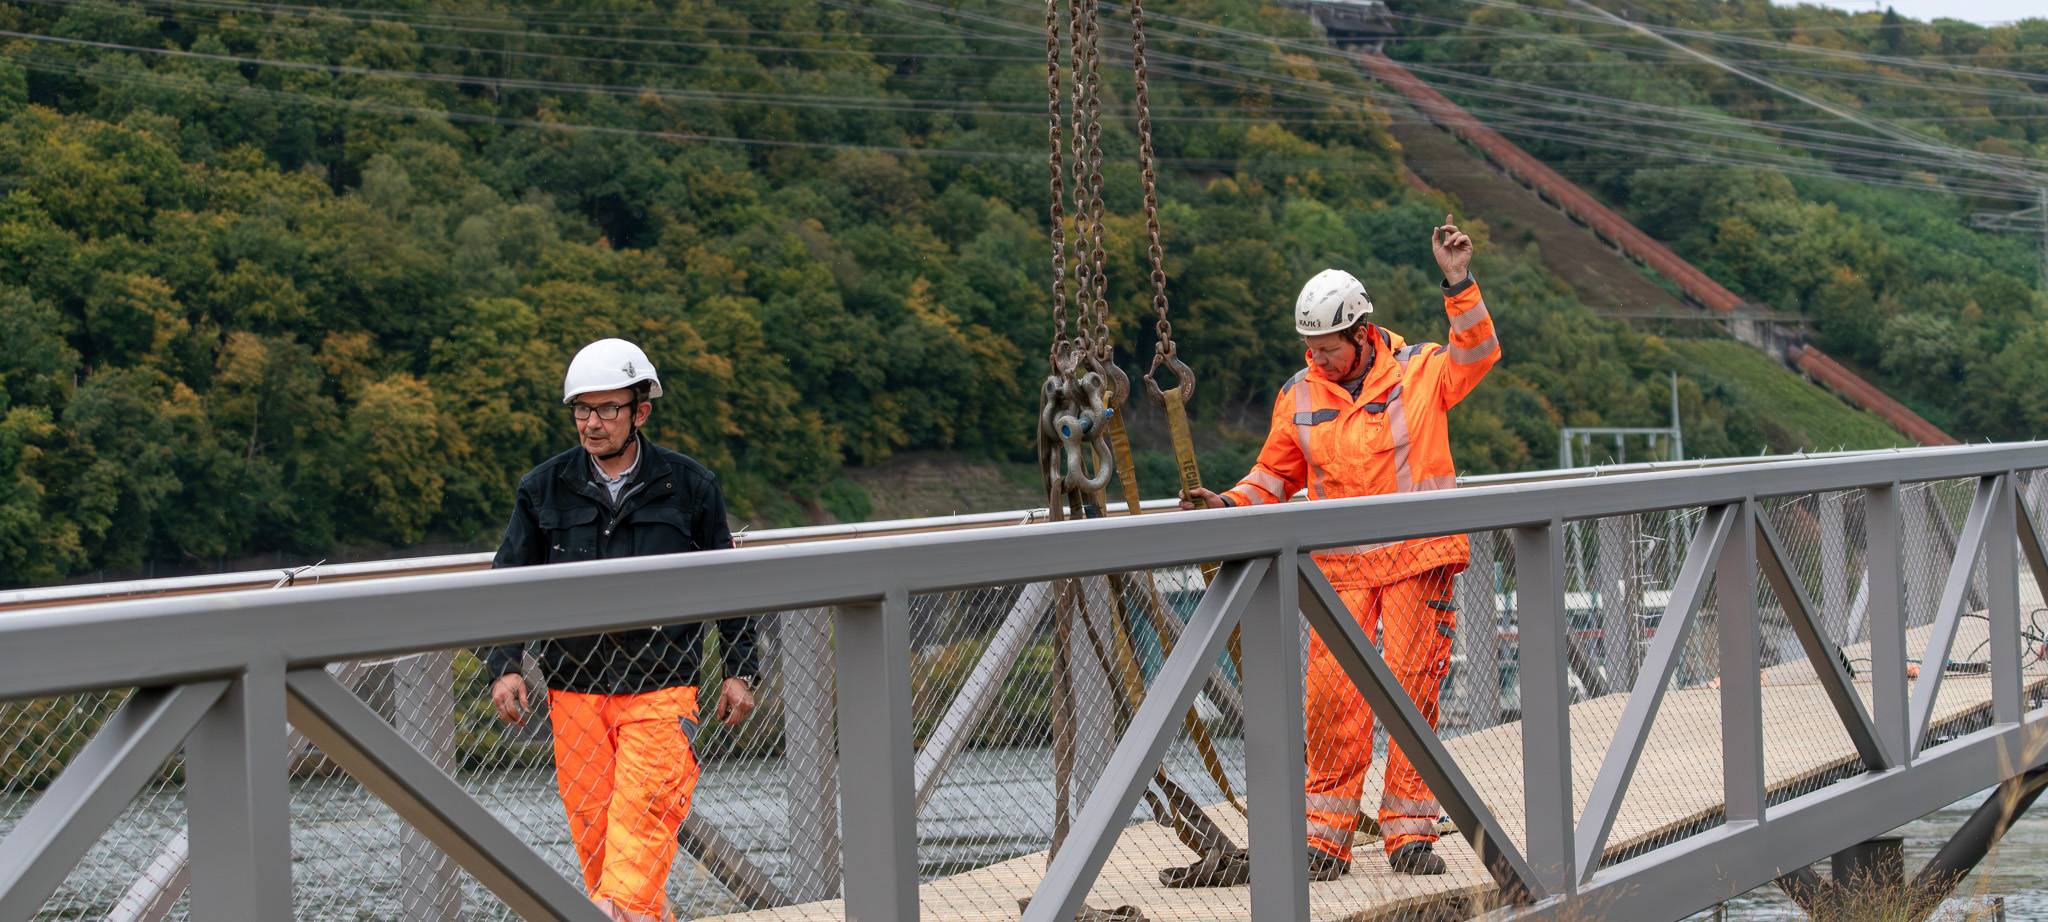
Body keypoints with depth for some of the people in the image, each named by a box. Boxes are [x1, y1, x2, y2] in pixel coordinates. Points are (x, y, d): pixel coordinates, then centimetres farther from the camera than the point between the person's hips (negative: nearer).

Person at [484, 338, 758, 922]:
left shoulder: (688, 485, 4)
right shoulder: (544, 489, 7)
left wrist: (739, 670, 10)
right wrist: (505, 665, -2)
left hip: (661, 688, -2)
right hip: (574, 688, 2)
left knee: (641, 817, -15)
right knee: (591, 824, 2)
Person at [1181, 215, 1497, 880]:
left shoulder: (1419, 371, 0)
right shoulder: (1300, 397, 8)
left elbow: (1477, 353, -14)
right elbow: (1278, 476, 16)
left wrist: (1459, 283, -23)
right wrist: (1228, 506, 1)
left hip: (1418, 558, -2)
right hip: (1340, 568, 2)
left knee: (1412, 688, -1)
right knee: (1331, 691, -6)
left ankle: (1411, 830, 7)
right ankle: (1328, 832, 2)